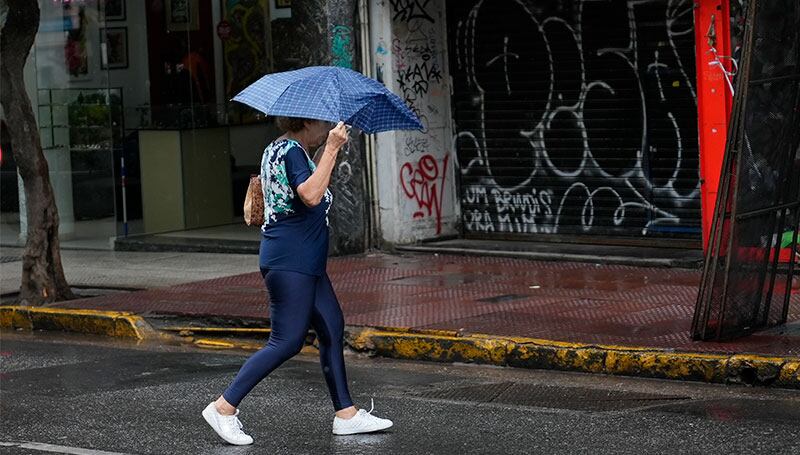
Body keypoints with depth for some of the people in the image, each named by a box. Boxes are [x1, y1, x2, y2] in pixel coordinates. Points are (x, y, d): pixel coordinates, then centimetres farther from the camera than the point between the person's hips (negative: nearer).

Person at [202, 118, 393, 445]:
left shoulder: (277, 149, 17)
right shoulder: (292, 151, -16)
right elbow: (311, 195, -31)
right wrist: (332, 148, -27)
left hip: (305, 262, 11)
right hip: (290, 261, -11)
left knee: (332, 329, 10)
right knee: (287, 341, -9)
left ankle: (346, 414, 14)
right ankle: (224, 407, -5)